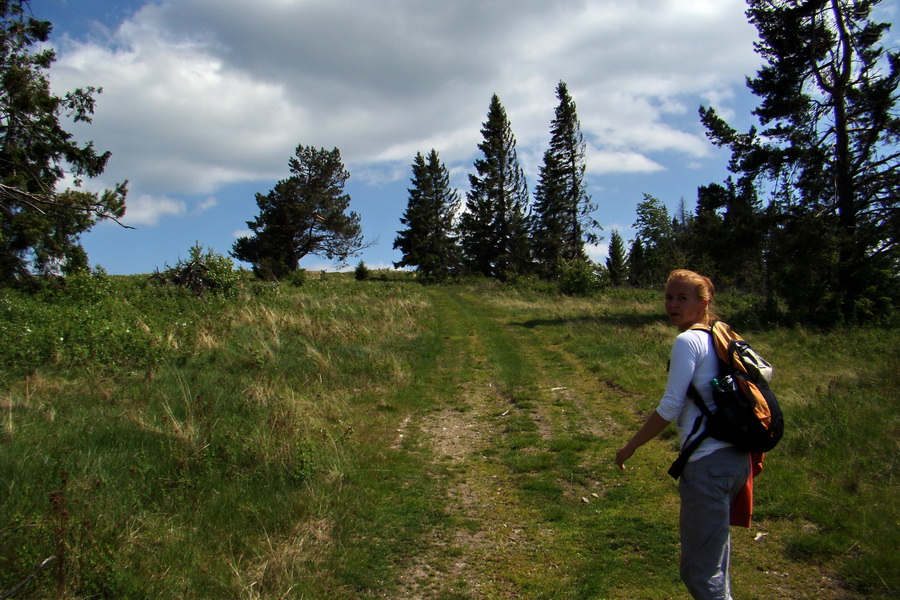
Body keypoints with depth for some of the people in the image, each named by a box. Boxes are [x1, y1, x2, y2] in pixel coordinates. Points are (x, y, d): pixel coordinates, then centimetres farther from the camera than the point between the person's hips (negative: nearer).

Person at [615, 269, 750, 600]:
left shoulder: (688, 340, -12)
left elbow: (669, 408, -16)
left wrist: (629, 447, -5)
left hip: (709, 463, -10)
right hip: (737, 458, 10)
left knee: (700, 572, -3)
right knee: (715, 563, 26)